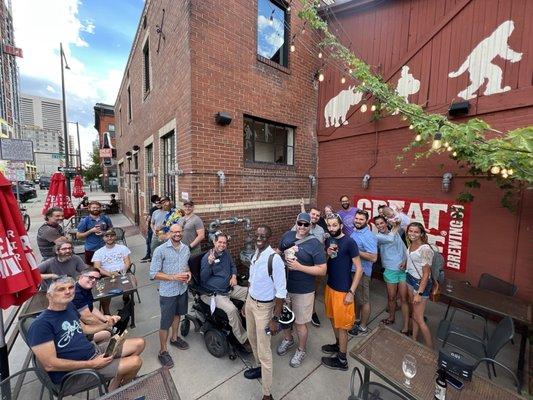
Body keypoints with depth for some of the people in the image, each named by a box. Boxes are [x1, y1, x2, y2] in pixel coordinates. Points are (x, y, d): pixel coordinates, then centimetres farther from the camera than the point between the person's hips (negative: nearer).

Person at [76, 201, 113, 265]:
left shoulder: (106, 218, 2)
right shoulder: (84, 221, -4)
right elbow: (78, 236, -2)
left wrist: (104, 232, -8)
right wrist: (91, 231, -15)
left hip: (105, 248, 2)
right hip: (91, 250, -1)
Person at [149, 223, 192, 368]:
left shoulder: (186, 249, -1)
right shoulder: (160, 250, -19)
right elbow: (153, 273, -18)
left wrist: (188, 273, -8)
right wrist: (174, 277, -26)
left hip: (182, 289, 6)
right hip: (168, 292, -5)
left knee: (177, 314, 25)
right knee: (165, 322, 8)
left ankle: (174, 338, 49)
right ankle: (163, 351, 30)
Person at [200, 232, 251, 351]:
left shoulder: (226, 253, 8)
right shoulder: (207, 257, -11)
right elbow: (203, 279, -15)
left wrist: (234, 276, 5)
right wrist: (209, 263, -29)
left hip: (229, 288, 7)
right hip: (213, 293, -7)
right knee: (231, 309, -30)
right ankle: (243, 340, -11)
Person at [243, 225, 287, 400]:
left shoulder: (274, 259, -27)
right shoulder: (255, 253, -3)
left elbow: (281, 291, -22)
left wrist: (275, 319, -19)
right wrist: (246, 302, 15)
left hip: (263, 306, -7)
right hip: (250, 301, 8)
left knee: (264, 351, 8)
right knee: (252, 339, 28)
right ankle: (259, 367, 55)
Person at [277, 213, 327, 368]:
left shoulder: (315, 244, -18)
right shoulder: (287, 236, -4)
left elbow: (322, 270, -18)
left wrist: (299, 267, -25)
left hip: (303, 291, -5)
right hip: (284, 285, 5)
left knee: (300, 324, 13)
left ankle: (301, 350, 42)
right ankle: (288, 339, 54)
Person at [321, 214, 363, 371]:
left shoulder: (349, 242, -18)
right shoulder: (328, 241, 1)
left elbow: (359, 269, -16)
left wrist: (351, 292, -17)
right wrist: (327, 254, -14)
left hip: (343, 290, -6)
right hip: (330, 286, 7)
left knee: (342, 324, 9)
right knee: (333, 319, 23)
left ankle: (342, 360, 29)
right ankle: (338, 345, 46)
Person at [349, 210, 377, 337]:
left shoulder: (368, 236, -21)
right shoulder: (354, 232, 6)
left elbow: (373, 257, -26)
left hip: (362, 273, -9)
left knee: (364, 301, 10)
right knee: (356, 298, 23)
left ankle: (363, 327, 27)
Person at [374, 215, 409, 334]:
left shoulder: (396, 233, 7)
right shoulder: (377, 237, -6)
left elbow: (404, 248, 8)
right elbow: (390, 239, -23)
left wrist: (405, 261, -8)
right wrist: (395, 227, -7)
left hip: (403, 269, 2)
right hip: (390, 270, -2)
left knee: (404, 298, 4)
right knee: (391, 297, 13)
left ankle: (405, 327, 13)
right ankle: (392, 317, 37)